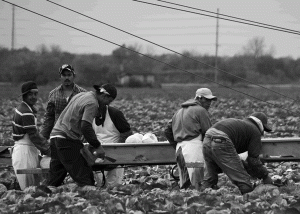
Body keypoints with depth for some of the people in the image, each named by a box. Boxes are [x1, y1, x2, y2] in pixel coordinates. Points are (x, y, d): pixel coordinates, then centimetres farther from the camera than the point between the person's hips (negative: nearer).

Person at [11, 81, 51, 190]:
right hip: (25, 151, -10)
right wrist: (48, 150, -12)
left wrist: (46, 144, 13)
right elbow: (34, 136, -18)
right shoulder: (27, 113, -17)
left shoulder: (21, 108, 14)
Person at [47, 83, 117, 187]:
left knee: (54, 180, 8)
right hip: (67, 139, -9)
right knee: (84, 178, -11)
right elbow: (86, 127, -19)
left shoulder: (80, 95, 20)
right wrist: (97, 146, -13)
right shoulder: (92, 103, -9)